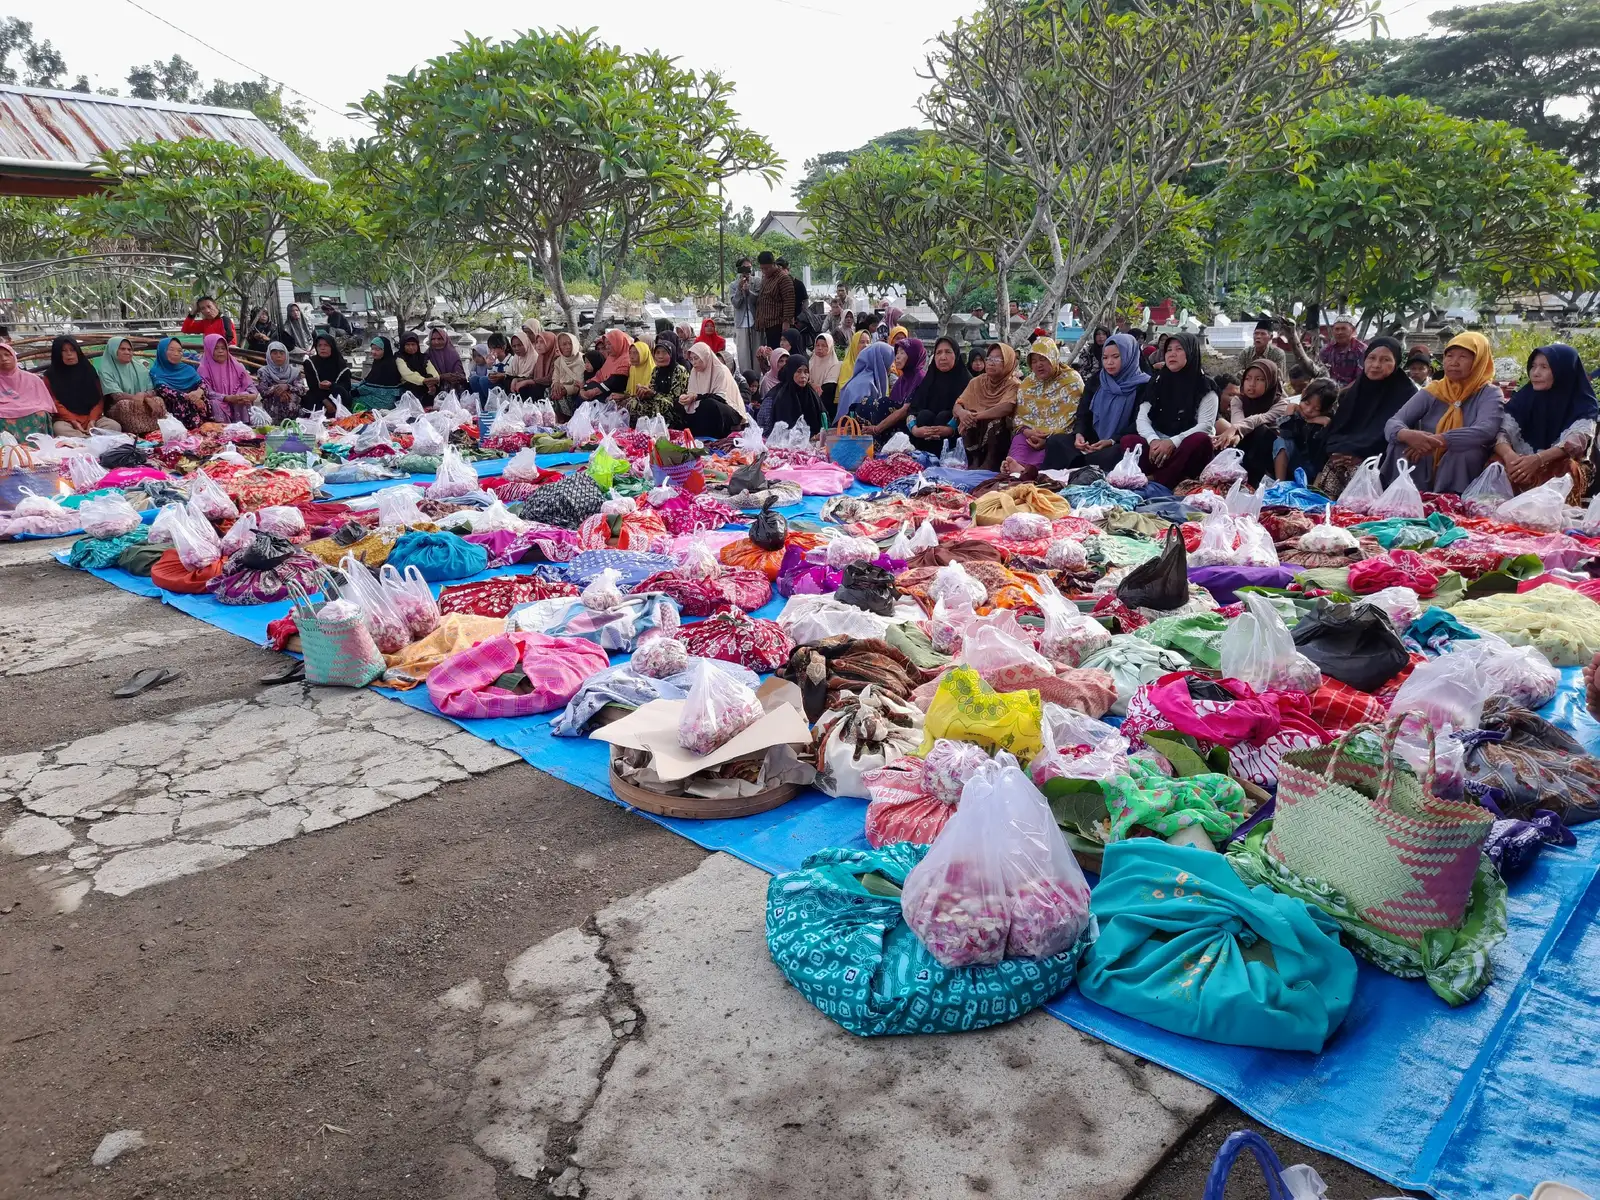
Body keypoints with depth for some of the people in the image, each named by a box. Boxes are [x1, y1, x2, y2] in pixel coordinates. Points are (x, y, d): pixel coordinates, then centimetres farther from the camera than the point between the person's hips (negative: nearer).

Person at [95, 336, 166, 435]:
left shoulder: (138, 366, 11)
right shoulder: (106, 370, -4)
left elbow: (152, 390, 3)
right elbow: (116, 395, -17)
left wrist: (145, 397, -23)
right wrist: (136, 396, -37)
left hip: (141, 404, 4)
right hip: (116, 409, -4)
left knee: (158, 400, -26)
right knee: (124, 404, -38)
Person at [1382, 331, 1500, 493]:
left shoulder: (1490, 393, -4)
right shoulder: (1432, 392, 4)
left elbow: (1486, 431, -24)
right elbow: (1392, 423, -9)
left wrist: (1437, 441, -34)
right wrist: (1408, 435, -33)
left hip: (1461, 477, -2)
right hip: (1424, 471, 2)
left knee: (1467, 449, -31)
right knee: (1401, 444, -21)